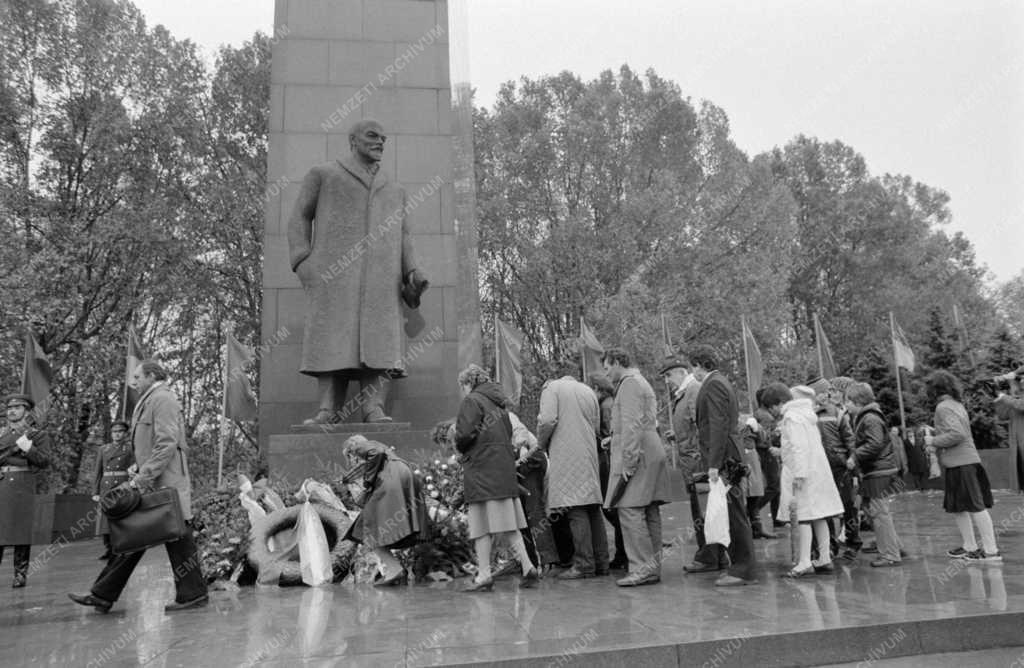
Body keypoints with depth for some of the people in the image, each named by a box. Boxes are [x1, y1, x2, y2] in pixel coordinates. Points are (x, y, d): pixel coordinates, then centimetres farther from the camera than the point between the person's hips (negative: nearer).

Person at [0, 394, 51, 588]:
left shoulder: (38, 435, 5)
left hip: (23, 487, -3)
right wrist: (16, 445, -5)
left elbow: (44, 461, -4)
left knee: (21, 531, -2)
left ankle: (21, 574, 5)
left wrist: (27, 447, -16)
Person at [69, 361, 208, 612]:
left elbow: (167, 443, -19)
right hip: (152, 483, 10)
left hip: (165, 484, -10)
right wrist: (140, 479, 16)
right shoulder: (149, 401, 22)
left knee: (177, 538, -3)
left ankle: (193, 594, 5)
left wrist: (143, 477, -20)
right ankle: (102, 595, 16)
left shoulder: (163, 399, -9)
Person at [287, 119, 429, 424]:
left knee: (379, 340, -12)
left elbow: (402, 238, 21)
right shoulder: (322, 175, 18)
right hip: (333, 271, -2)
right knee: (332, 339, -12)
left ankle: (374, 410, -19)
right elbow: (299, 219, 11)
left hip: (381, 275, 3)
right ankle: (328, 411, -14)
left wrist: (413, 271, 1)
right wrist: (303, 262, -5)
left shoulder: (394, 191, 29)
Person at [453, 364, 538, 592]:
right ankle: (528, 567, 8)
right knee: (509, 522, 11)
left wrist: (460, 446, 4)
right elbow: (509, 434, 15)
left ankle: (484, 574, -1)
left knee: (481, 526, -2)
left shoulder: (471, 401, -6)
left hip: (481, 468, -7)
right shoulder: (499, 402, 17)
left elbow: (464, 435, -15)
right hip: (505, 468, 7)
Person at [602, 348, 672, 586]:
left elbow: (632, 425, -18)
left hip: (638, 456, -11)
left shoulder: (629, 383, -8)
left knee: (630, 510, -11)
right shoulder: (641, 382, 24)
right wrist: (614, 440, 25)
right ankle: (652, 567, 12)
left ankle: (642, 568, -11)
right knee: (649, 513, 9)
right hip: (651, 454, 11)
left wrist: (628, 461, -20)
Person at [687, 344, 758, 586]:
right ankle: (712, 557, 33)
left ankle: (744, 571, -1)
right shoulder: (721, 382, 18)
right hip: (726, 456, 11)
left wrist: (714, 463, -23)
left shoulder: (713, 385, -13)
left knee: (734, 513, -6)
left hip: (723, 457, -11)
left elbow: (719, 426, -21)